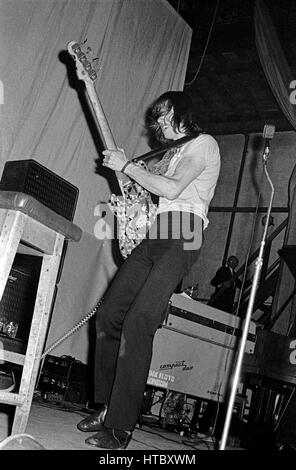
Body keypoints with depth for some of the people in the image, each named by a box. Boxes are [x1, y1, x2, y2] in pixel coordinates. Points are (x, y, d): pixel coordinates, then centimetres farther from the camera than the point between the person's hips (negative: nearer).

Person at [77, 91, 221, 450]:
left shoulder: (204, 144, 2)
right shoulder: (171, 155, 28)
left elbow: (172, 189, -12)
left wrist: (125, 165, -5)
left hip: (179, 240, -8)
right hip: (150, 239, 8)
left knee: (137, 324, -19)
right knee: (108, 315, -1)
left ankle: (121, 427, -15)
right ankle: (107, 406, 9)